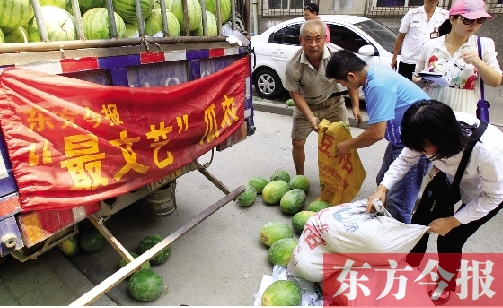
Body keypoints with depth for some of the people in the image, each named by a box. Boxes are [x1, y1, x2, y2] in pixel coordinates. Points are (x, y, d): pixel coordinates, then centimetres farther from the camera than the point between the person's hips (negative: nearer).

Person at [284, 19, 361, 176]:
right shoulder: (293, 63, -25)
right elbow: (295, 92, -15)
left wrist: (355, 107, -15)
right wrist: (310, 117, -24)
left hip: (333, 104, 1)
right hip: (306, 105, 0)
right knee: (297, 142, 2)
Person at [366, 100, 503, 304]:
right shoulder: (431, 135, -31)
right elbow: (405, 159, -14)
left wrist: (452, 221, -22)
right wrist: (382, 188, -27)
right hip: (454, 176, 4)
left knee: (450, 238, -5)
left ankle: (447, 282, 27)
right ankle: (412, 264, 31)